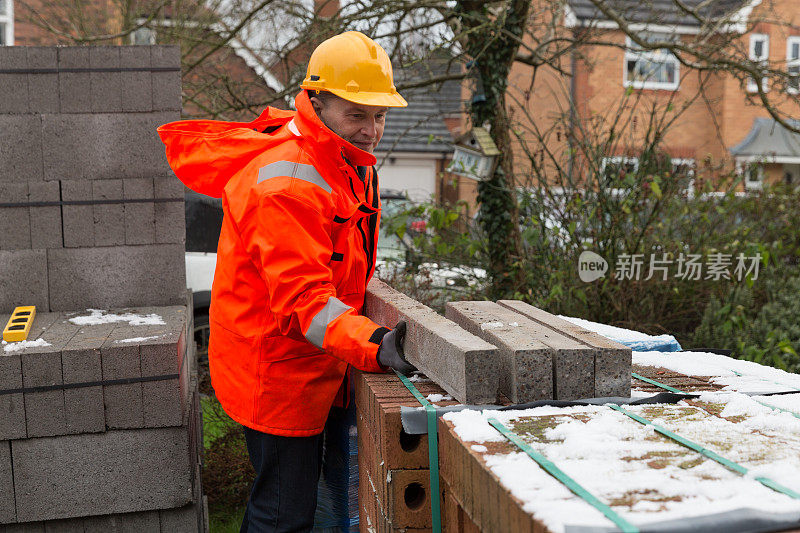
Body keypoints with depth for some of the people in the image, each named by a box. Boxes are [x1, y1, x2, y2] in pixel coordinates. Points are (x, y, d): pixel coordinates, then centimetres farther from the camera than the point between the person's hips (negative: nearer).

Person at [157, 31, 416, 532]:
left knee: (297, 487, 22)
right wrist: (373, 344, -44)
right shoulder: (288, 183, -25)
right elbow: (303, 297, -32)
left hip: (308, 368, 10)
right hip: (276, 372, -10)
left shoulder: (350, 164, 8)